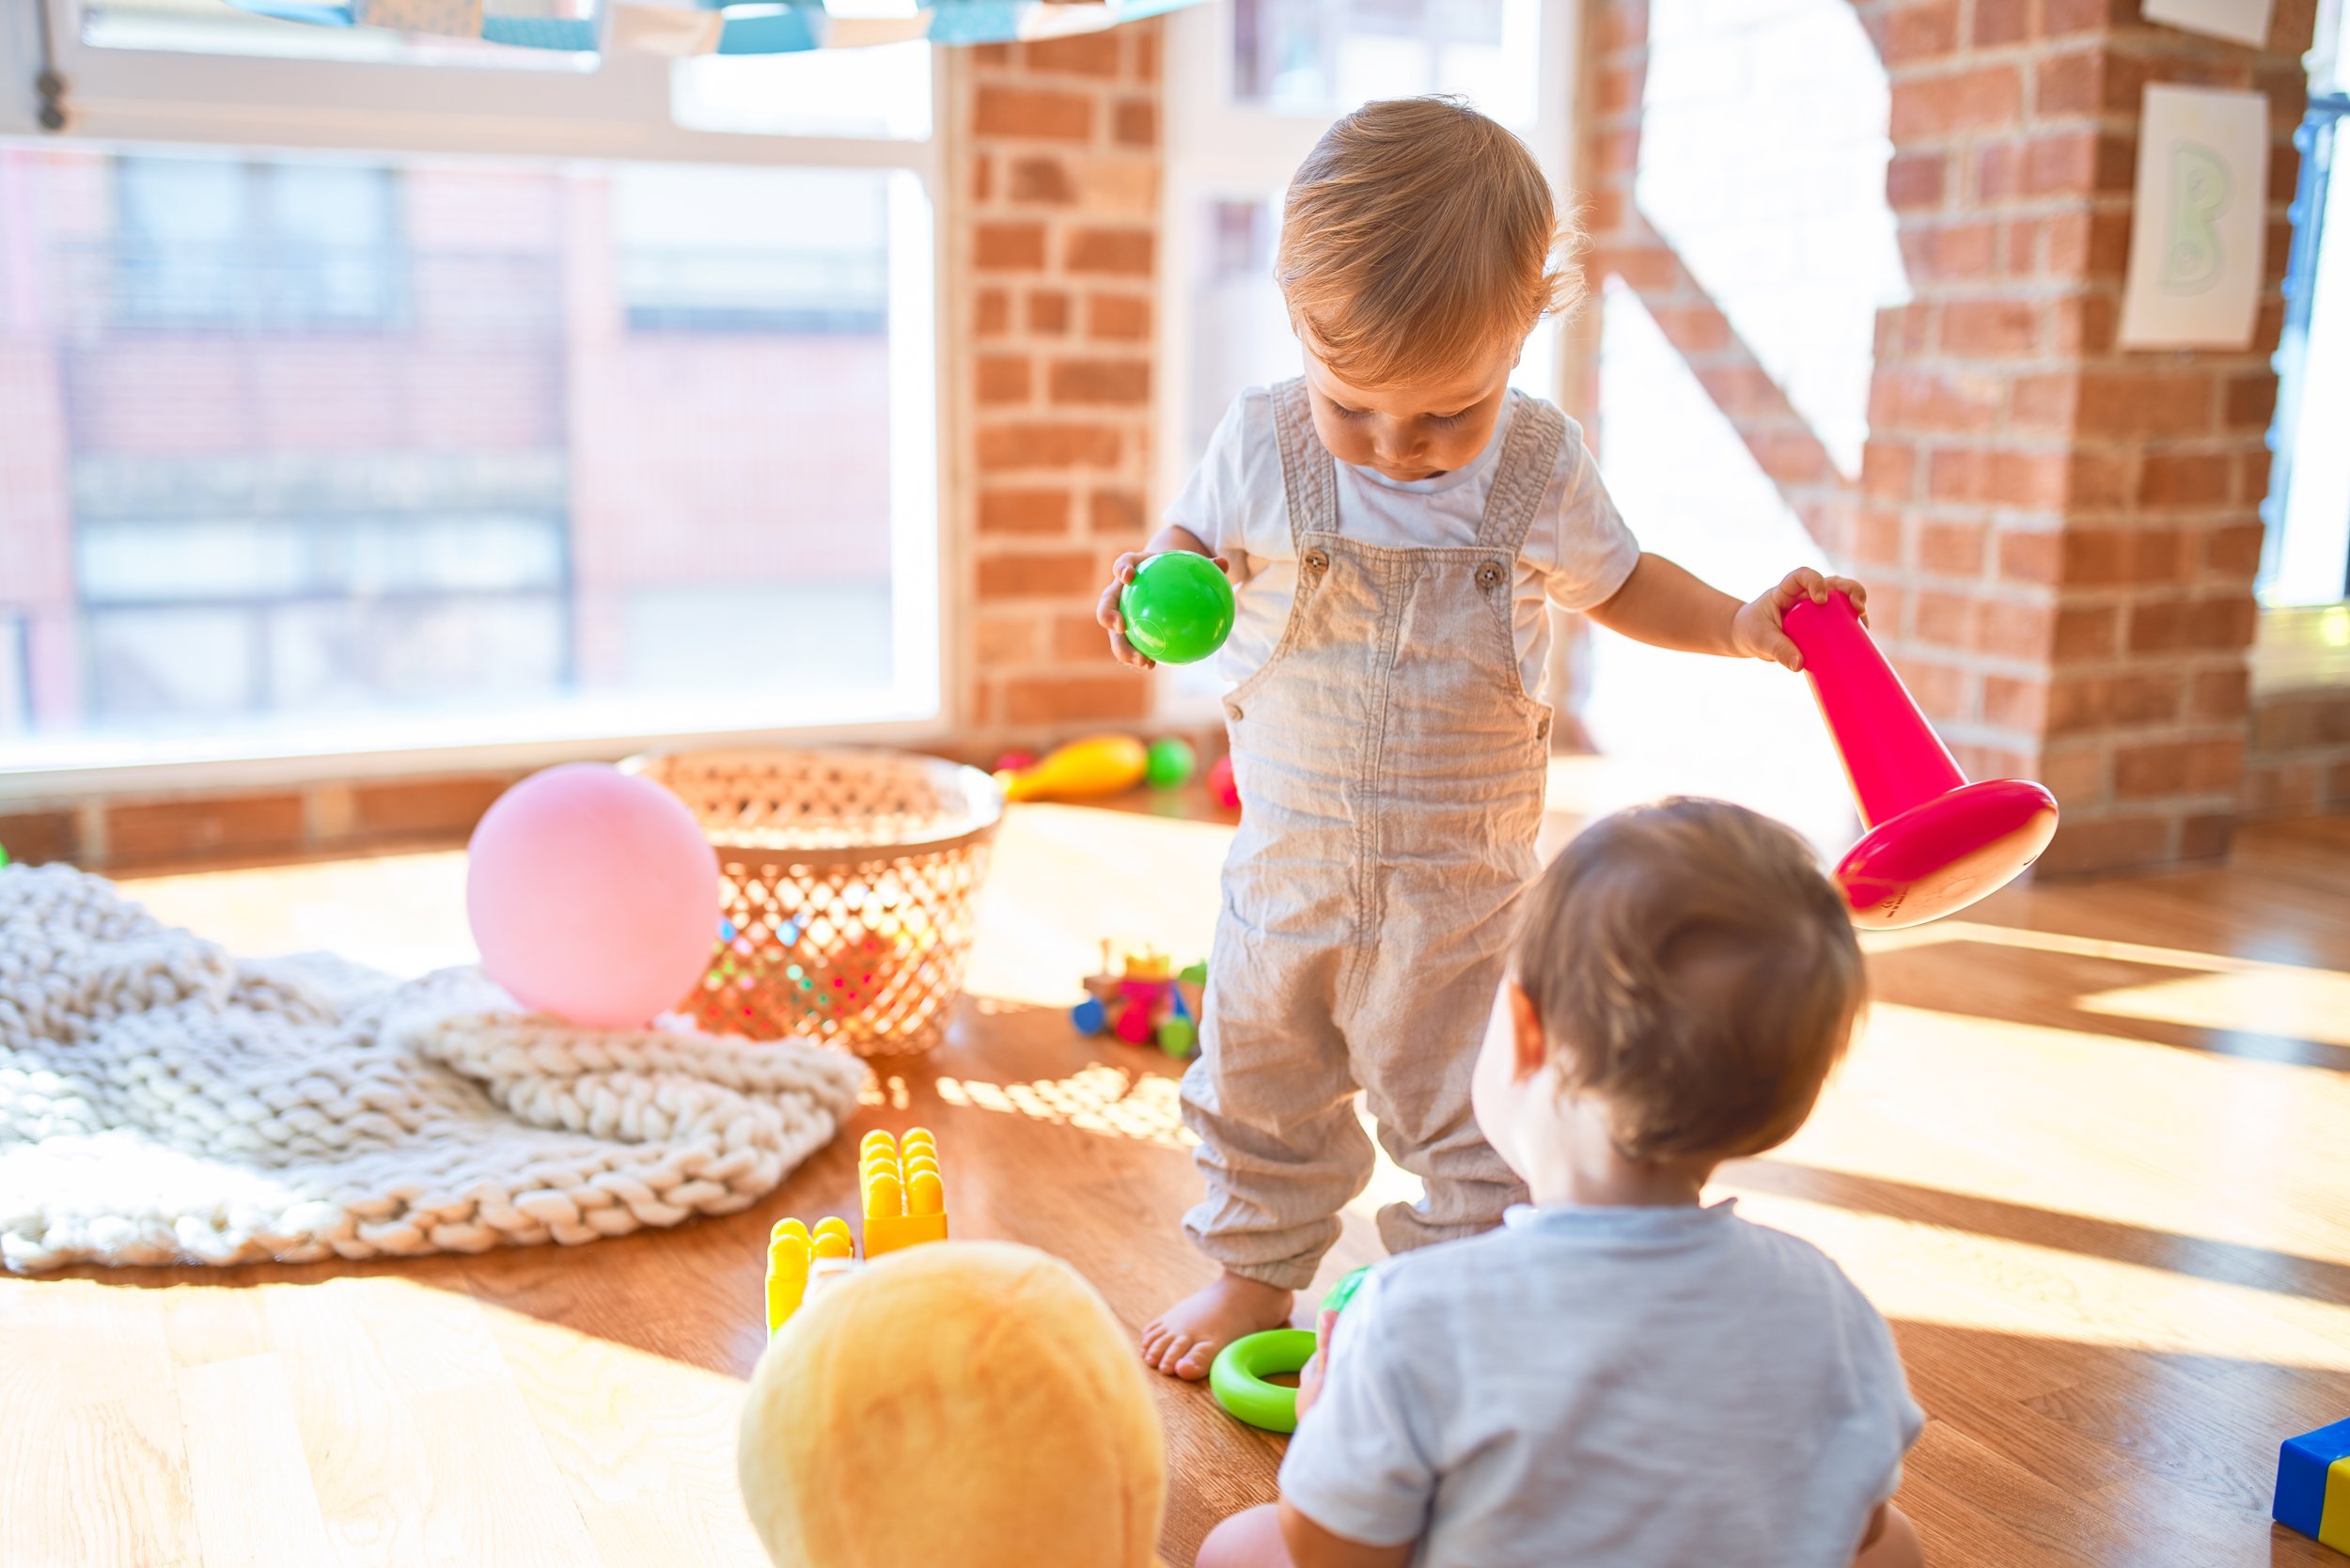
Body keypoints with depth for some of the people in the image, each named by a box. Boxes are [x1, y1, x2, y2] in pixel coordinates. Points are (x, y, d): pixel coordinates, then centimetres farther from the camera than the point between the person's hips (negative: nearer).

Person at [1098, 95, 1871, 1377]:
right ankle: (1252, 1270, 42)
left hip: (1460, 883, -2)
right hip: (1287, 866, 2)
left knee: (1472, 1116, 7)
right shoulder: (1262, 440, -12)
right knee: (1255, 1083, 19)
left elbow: (1616, 584, 6)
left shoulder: (1540, 464, -11)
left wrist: (1739, 624, -9)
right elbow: (1197, 544, 5)